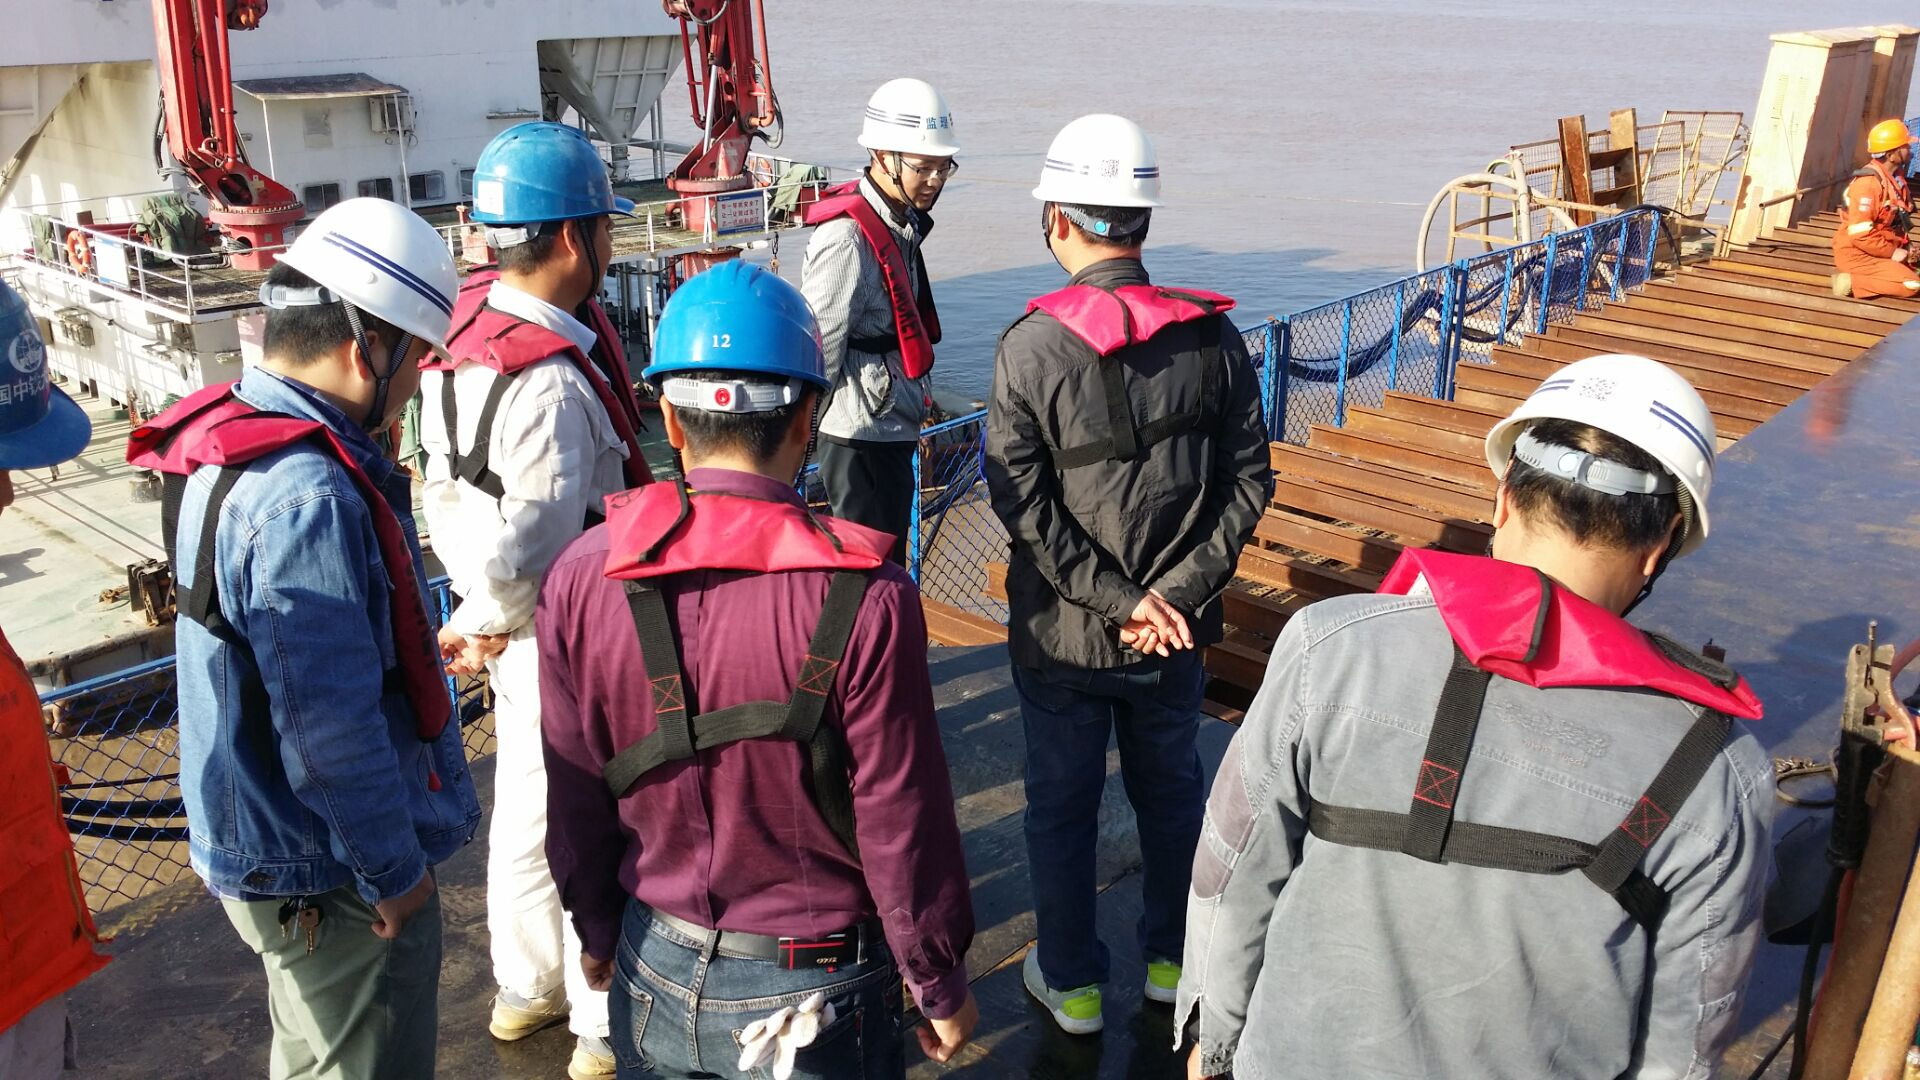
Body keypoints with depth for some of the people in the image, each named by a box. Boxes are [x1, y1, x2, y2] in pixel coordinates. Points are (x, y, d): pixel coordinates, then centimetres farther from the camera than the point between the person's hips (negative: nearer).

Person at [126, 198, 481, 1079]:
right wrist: (395, 871, -17)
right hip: (332, 879, -10)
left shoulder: (235, 439, 3)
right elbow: (332, 730, -28)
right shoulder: (306, 495, -30)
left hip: (263, 846, 10)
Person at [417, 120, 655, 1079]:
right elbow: (536, 545, -30)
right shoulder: (553, 382, -30)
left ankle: (526, 988, 43)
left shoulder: (475, 324, -1)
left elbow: (448, 496, 8)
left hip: (514, 632, 9)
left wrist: (479, 611, 10)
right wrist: (481, 626, -11)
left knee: (526, 802, 23)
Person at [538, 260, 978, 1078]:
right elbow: (903, 825, -16)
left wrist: (599, 933, 15)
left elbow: (574, 798, -2)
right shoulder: (865, 599, -24)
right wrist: (942, 987, 0)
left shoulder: (580, 577, -13)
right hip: (812, 993, -3)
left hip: (652, 977, 3)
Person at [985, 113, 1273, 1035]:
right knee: (1171, 791, 23)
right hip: (1175, 630, 3)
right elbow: (1248, 481, -6)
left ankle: (1071, 983, 32)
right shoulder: (1211, 335, -7)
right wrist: (1176, 595, -8)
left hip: (1062, 636, -3)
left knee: (1061, 809, 16)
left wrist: (1121, 599, -14)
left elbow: (1023, 503, -19)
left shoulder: (1031, 347, -17)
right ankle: (1170, 960, 40)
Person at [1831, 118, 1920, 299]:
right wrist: (1892, 252, -15)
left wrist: (1905, 248, 5)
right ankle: (1850, 281, -12)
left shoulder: (1896, 176, 7)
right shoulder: (1868, 183, -22)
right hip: (1857, 253, -9)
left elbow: (1896, 221, 20)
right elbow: (1860, 236, -25)